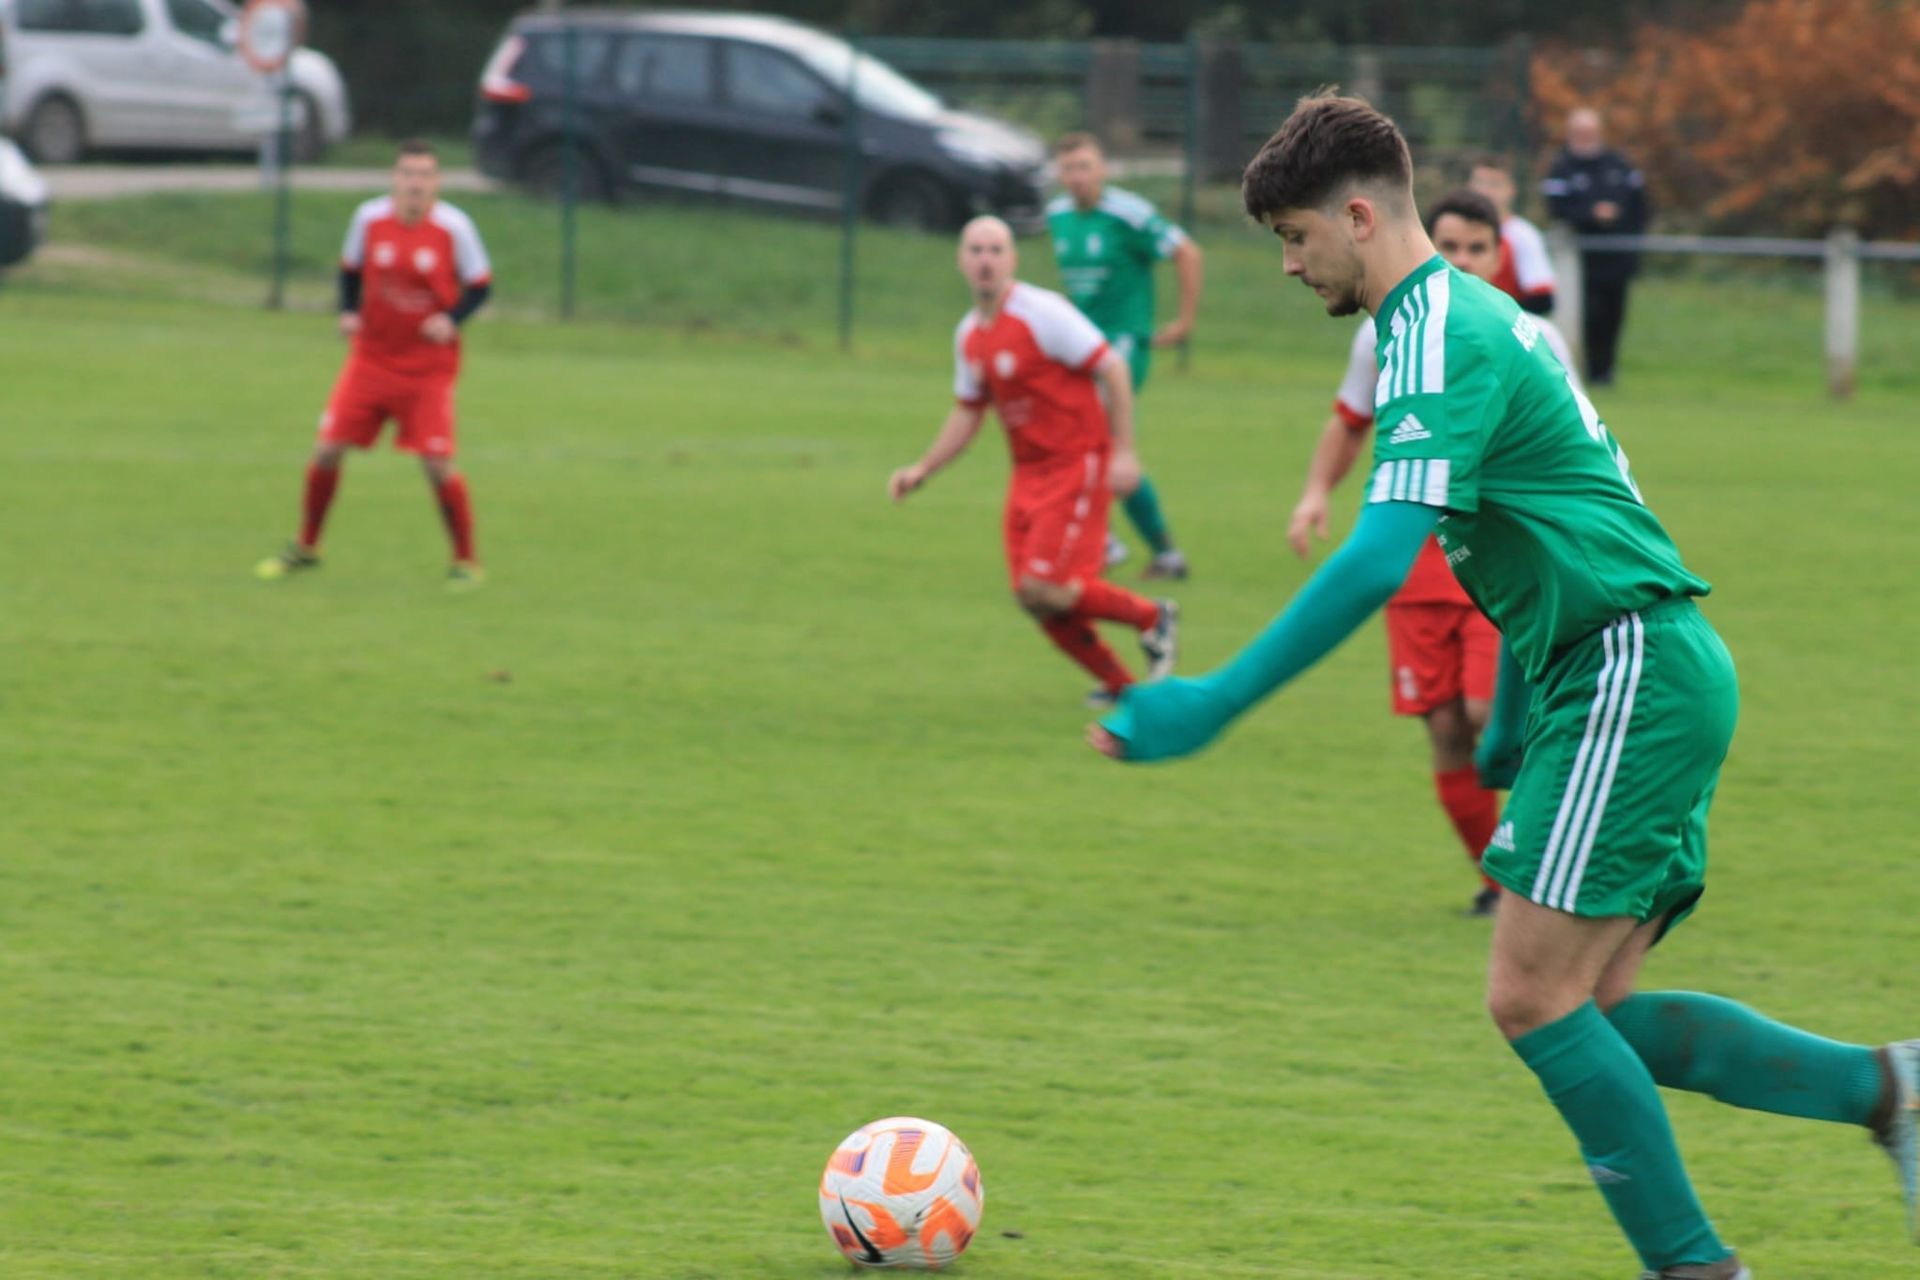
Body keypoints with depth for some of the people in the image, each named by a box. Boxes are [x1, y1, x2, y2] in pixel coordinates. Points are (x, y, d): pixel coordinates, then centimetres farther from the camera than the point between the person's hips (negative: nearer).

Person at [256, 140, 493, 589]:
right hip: (371, 357, 2)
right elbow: (350, 269, 11)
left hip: (428, 367, -2)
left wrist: (452, 319, -20)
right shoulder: (370, 218, -5)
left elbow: (480, 286, -2)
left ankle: (466, 562, 8)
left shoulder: (454, 227, -11)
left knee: (438, 465, -10)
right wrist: (348, 312, -7)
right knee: (328, 449, -2)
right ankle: (305, 547, 19)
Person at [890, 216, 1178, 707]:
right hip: (1029, 473, 7)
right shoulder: (969, 335, 9)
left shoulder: (1042, 313, -15)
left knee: (1043, 589, -16)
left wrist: (1124, 450, -20)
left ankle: (1151, 617, 5)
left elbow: (1111, 368, -15)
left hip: (1078, 463, -7)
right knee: (1033, 597, -1)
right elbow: (968, 413, 20)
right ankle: (1118, 685, 13)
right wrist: (921, 471, 10)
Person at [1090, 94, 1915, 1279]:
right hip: (1637, 677, 10)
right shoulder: (1479, 312, 18)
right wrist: (1514, 716, 32)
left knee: (1536, 1001, -10)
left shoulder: (1438, 339, -14)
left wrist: (1214, 705, -22)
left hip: (1632, 678, -10)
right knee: (1586, 1012, 7)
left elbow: (1378, 562, -24)